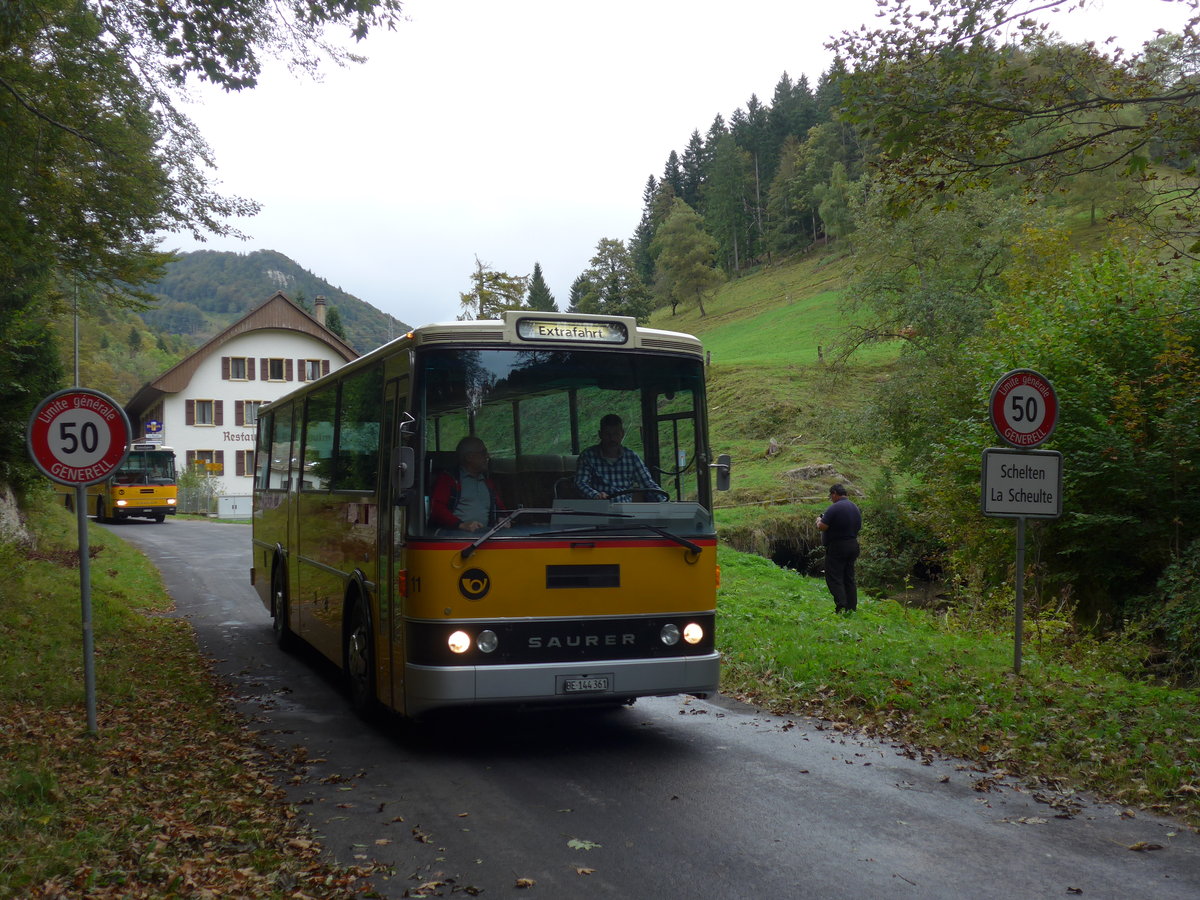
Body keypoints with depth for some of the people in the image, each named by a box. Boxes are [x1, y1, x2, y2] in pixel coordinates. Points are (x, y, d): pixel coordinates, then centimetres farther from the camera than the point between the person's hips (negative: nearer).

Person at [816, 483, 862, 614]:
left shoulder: (834, 508, -16)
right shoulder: (855, 508, 12)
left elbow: (822, 527, -19)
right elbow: (859, 527, 19)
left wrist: (819, 521, 2)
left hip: (837, 547, -8)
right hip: (853, 546, 8)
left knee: (834, 578, -5)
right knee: (849, 578, 13)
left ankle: (842, 606, -17)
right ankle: (852, 607, 13)